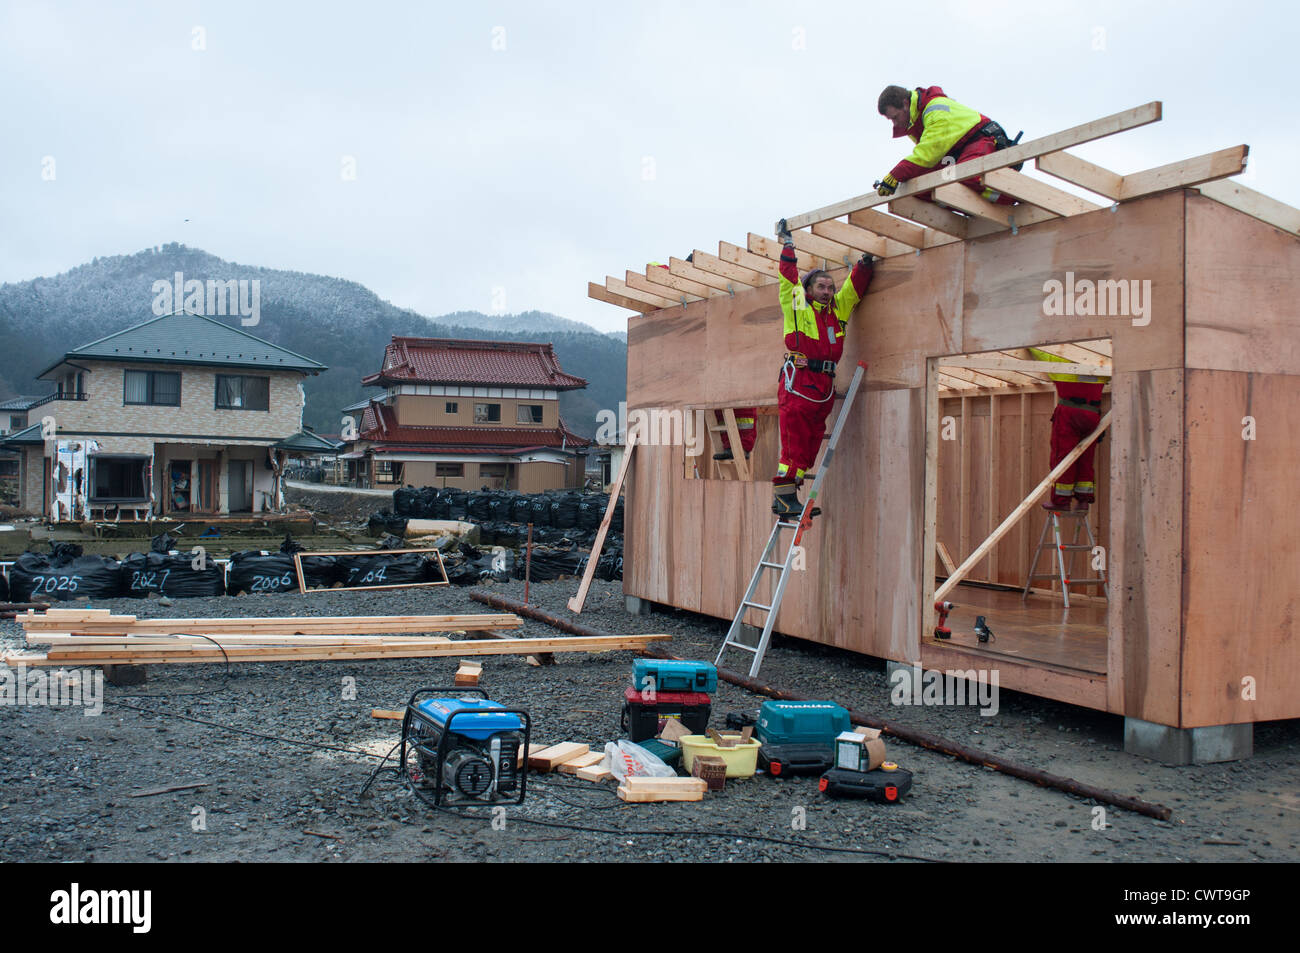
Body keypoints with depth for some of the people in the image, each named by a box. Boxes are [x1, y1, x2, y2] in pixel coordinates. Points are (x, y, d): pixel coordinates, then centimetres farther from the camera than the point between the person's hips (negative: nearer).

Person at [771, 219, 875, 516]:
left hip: (824, 384, 7)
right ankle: (784, 495, -9)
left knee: (811, 442, 5)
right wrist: (787, 245, 6)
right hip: (797, 381, -7)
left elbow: (854, 287, 27)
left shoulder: (838, 310, 20)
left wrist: (864, 266, 15)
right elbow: (789, 277, 3)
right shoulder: (796, 306, 5)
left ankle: (787, 496, 9)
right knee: (794, 441, -10)